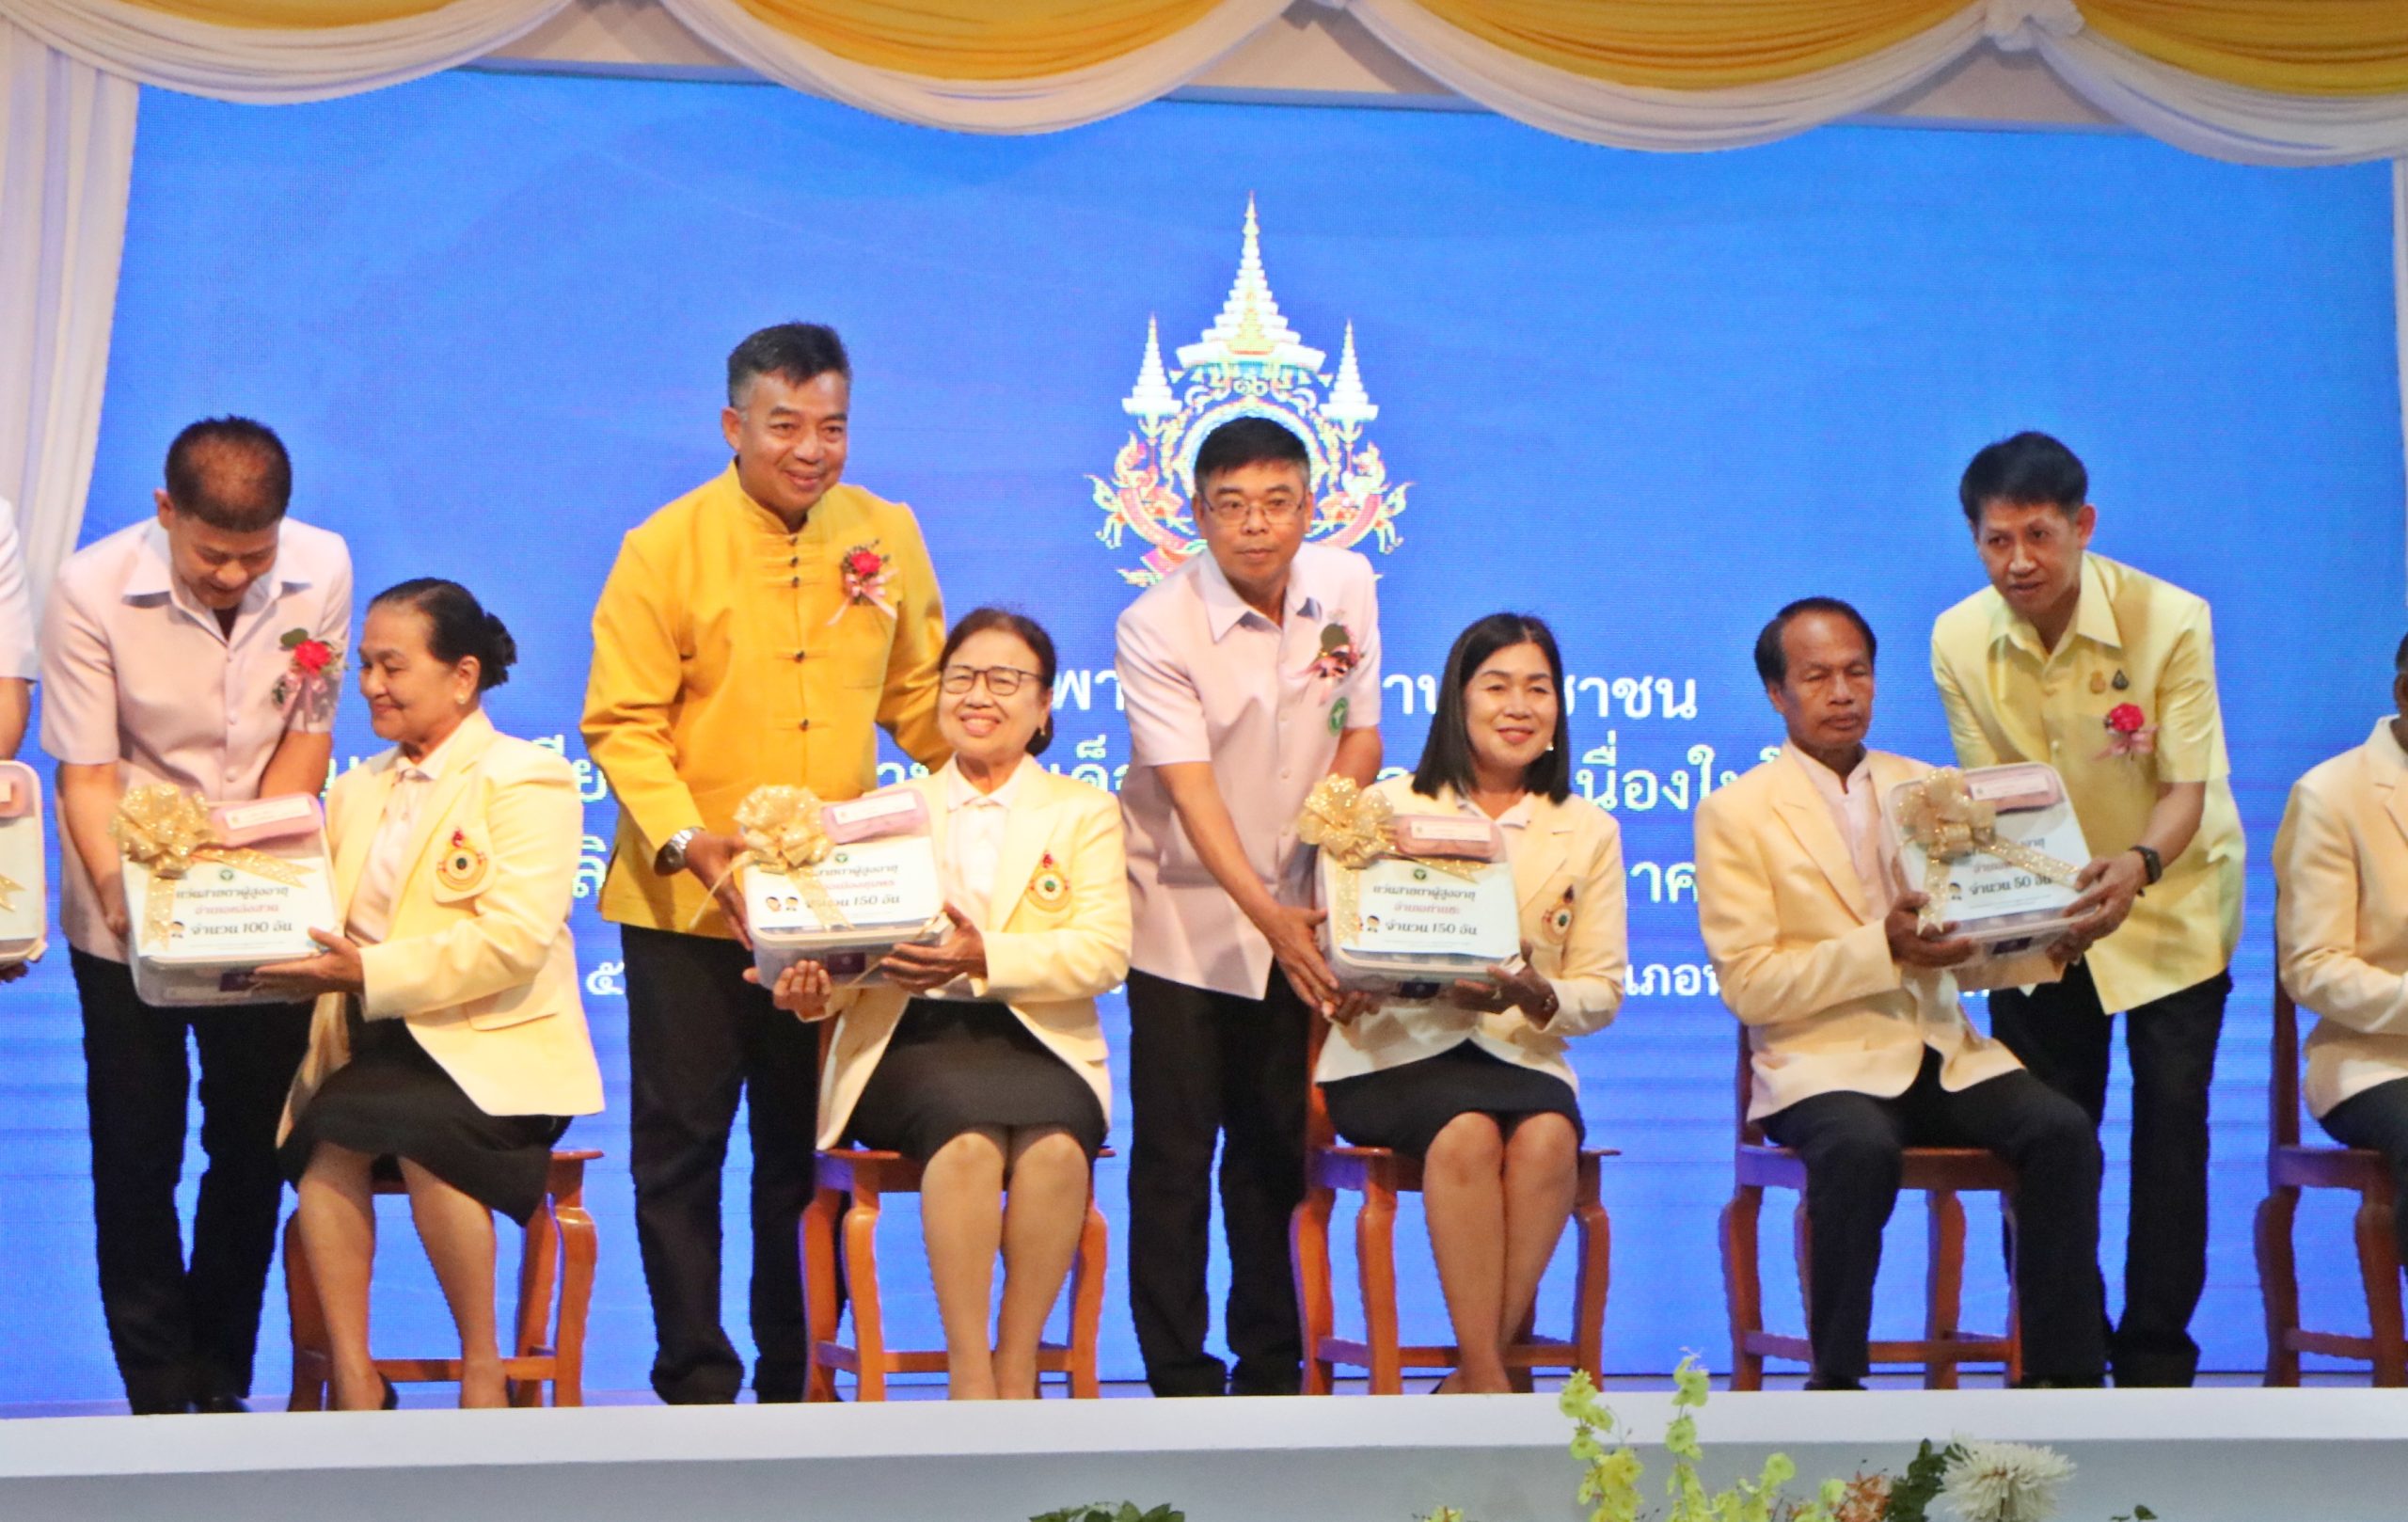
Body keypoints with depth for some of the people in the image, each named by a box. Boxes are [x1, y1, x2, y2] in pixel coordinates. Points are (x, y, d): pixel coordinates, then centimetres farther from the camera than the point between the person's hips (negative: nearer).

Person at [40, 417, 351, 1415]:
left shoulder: (320, 572, -10)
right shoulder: (90, 590, -16)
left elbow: (306, 734, -1)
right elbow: (86, 772, -13)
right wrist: (117, 888, -27)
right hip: (125, 911, -2)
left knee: (254, 1143, 5)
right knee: (137, 1152, 1)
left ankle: (222, 1384, 18)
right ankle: (164, 1397, 11)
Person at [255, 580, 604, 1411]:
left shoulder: (527, 781, -1)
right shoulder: (358, 790, 22)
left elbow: (516, 940, -15)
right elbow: (317, 921, 14)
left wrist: (373, 974, -24)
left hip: (495, 1044, -5)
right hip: (374, 1045, 5)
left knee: (418, 1132, -34)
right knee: (327, 1138, -27)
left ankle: (483, 1367, -17)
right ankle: (353, 1380, -23)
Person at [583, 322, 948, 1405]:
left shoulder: (886, 536, 4)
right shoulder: (666, 548, -7)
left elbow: (917, 696, 13)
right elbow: (622, 723, -10)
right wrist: (686, 840, -24)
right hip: (690, 904, -3)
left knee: (806, 1149, 11)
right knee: (680, 1147, 3)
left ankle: (795, 1380, 23)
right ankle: (697, 1385, 14)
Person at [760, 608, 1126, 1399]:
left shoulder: (1085, 812, 15)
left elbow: (1105, 953, -1)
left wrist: (984, 957, -18)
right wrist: (814, 986, -15)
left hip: (1037, 1045, 0)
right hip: (912, 1045, 0)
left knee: (1054, 1142, -35)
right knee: (968, 1125, -35)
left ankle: (1016, 1373, -24)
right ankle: (968, 1374, -30)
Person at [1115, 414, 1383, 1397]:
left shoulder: (1345, 587, -3)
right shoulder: (1155, 626, -17)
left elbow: (1359, 731, 7)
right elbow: (1190, 790, -24)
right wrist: (1268, 916, -34)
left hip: (1294, 918, 4)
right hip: (1185, 918, -4)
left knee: (1275, 1151, 9)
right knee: (1174, 1157, -3)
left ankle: (1271, 1373, 19)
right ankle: (1181, 1385, 5)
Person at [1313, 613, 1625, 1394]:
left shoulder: (1589, 832, 13)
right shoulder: (1387, 809, 10)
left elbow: (1603, 989, 8)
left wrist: (1537, 997, -14)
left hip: (1521, 1055, 2)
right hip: (1395, 1048, -2)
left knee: (1548, 1136, -32)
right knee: (1467, 1130, -33)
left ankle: (1472, 1381, -24)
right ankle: (1492, 1386, -28)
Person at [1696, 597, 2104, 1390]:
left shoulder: (1926, 788, 18)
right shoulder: (1734, 813, 3)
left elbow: (1979, 949, 16)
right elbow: (1748, 983, -7)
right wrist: (1882, 950, -18)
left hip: (1944, 1053, 4)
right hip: (1822, 1059, -4)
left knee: (2064, 1130, -23)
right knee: (1862, 1147, -36)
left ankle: (2064, 1377, -15)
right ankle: (1835, 1380, -21)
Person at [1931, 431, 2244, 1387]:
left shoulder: (2169, 620, -21)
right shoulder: (1959, 642, -12)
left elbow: (2189, 787, -22)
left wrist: (2136, 866, -43)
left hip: (2170, 899, -2)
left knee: (2172, 1121, -7)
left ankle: (2156, 1360, 4)